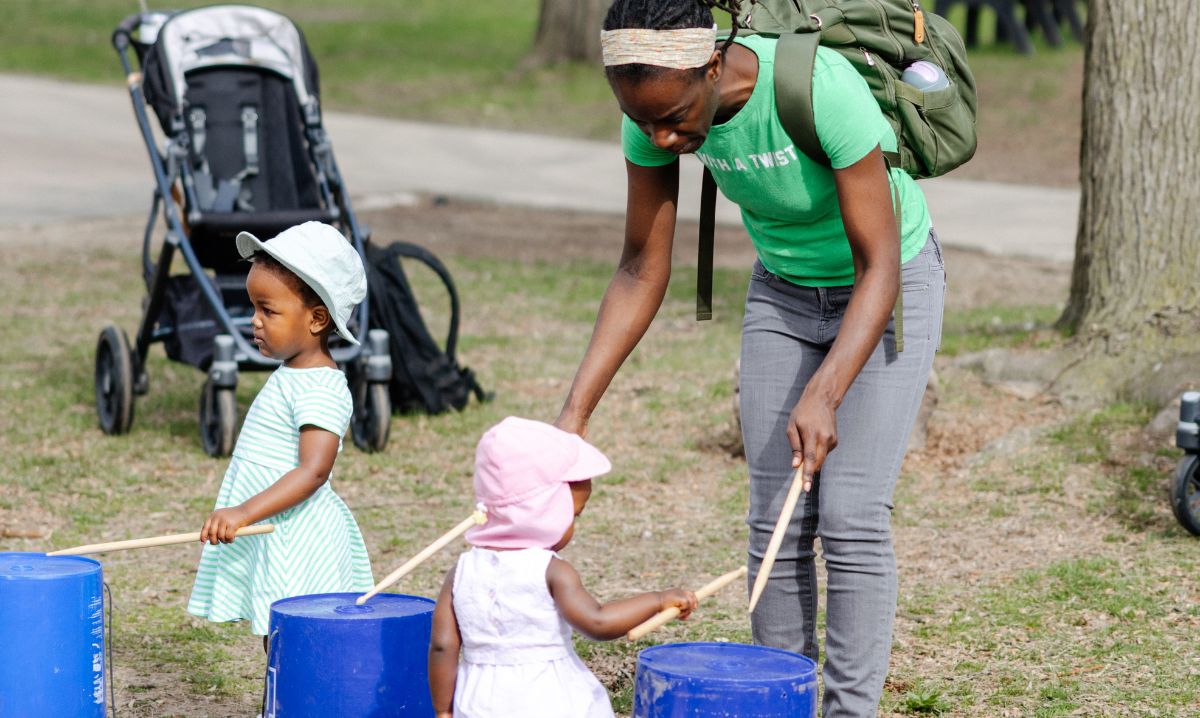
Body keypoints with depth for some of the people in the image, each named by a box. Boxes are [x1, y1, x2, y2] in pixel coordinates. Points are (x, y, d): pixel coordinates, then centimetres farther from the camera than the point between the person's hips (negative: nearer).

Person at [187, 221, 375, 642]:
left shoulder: (320, 389, -18)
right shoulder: (292, 375, 12)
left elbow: (313, 470, -28)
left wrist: (245, 512, -33)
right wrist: (242, 515, 18)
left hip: (296, 542, -10)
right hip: (270, 541, 10)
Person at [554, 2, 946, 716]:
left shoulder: (823, 88, -37)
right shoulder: (656, 107, -21)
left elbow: (879, 265, -31)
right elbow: (642, 271, -11)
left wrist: (824, 395, -43)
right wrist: (575, 411, -17)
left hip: (889, 284, -4)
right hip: (782, 291, 5)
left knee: (852, 518, -12)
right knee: (776, 521, -1)